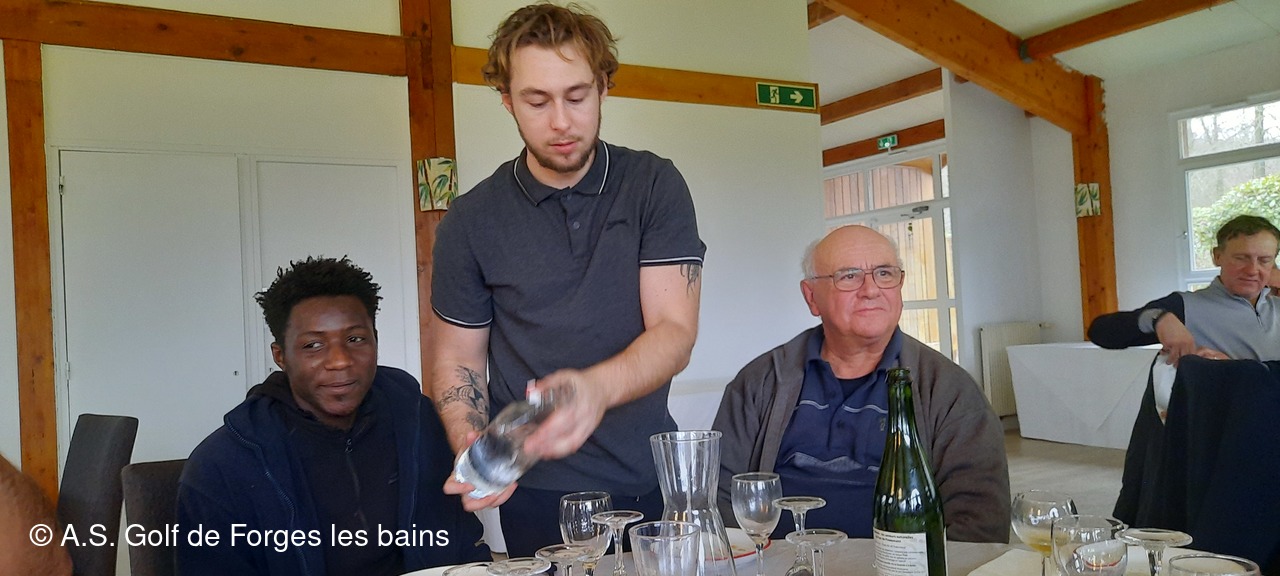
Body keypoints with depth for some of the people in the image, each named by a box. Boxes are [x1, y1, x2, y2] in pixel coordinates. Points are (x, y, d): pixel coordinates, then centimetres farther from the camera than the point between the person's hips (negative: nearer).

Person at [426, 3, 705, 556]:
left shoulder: (654, 185, -7)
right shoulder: (472, 219, -4)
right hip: (538, 492, 0)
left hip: (650, 477, 1)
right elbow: (458, 358, 3)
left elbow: (675, 331, -14)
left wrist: (596, 387, -35)